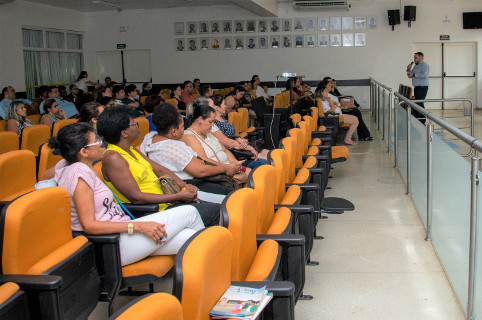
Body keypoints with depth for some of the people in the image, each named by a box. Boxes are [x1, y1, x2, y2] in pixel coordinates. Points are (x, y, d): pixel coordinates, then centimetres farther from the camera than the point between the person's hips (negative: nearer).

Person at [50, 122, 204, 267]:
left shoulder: (66, 165, 10)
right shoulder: (79, 172, -19)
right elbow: (89, 226, -24)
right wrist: (138, 226, -24)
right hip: (116, 244, -11)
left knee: (189, 238, -3)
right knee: (190, 213, -6)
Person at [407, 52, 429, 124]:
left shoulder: (424, 65, -9)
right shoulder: (416, 66, 19)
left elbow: (425, 75, -23)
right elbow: (410, 76, 23)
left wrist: (414, 74, -19)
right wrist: (409, 70, 4)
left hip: (422, 87, -9)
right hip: (416, 87, 9)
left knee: (420, 103, -12)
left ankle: (422, 121, -10)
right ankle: (416, 120, 12)